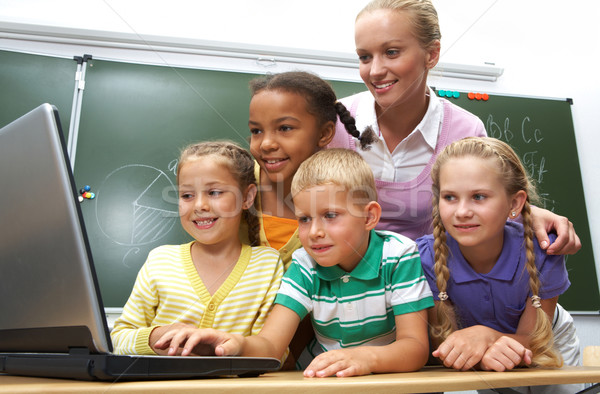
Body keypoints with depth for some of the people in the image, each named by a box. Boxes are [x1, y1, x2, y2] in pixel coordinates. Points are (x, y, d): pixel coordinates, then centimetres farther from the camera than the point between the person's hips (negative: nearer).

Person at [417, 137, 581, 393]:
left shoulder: (542, 253, -28)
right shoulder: (427, 257, -28)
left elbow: (532, 342, -17)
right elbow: (440, 345, -19)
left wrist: (485, 335, -36)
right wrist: (482, 355, -38)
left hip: (549, 348, 1)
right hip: (477, 364, 0)